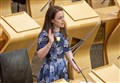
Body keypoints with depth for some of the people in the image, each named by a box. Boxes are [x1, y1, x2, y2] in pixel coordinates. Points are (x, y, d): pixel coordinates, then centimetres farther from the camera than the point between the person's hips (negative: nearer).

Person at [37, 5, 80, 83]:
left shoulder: (63, 32, 4)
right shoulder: (44, 34, -15)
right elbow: (40, 55, -19)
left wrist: (74, 65, 6)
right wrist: (50, 43, -29)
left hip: (62, 67, 6)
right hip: (50, 70, -6)